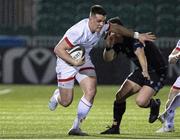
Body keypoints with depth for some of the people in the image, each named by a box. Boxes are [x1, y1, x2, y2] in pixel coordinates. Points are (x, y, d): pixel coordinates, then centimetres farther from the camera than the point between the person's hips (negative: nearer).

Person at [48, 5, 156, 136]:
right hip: (67, 62, -6)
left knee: (91, 91, -15)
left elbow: (117, 28, 10)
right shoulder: (79, 31, -35)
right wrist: (74, 62, -41)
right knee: (66, 102, -1)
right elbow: (58, 49, -33)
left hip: (84, 60, 6)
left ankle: (76, 127, -5)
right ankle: (57, 95, 40)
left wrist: (137, 35, 14)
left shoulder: (101, 26, -13)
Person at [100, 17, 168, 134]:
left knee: (141, 101, -24)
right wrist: (109, 46, -26)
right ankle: (115, 127, 13)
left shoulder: (133, 39, -28)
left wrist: (145, 71, -63)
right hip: (143, 71, 9)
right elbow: (108, 58, -4)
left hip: (158, 71, -9)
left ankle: (155, 104, 11)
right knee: (120, 95, -1)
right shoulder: (118, 42, -1)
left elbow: (139, 52, -46)